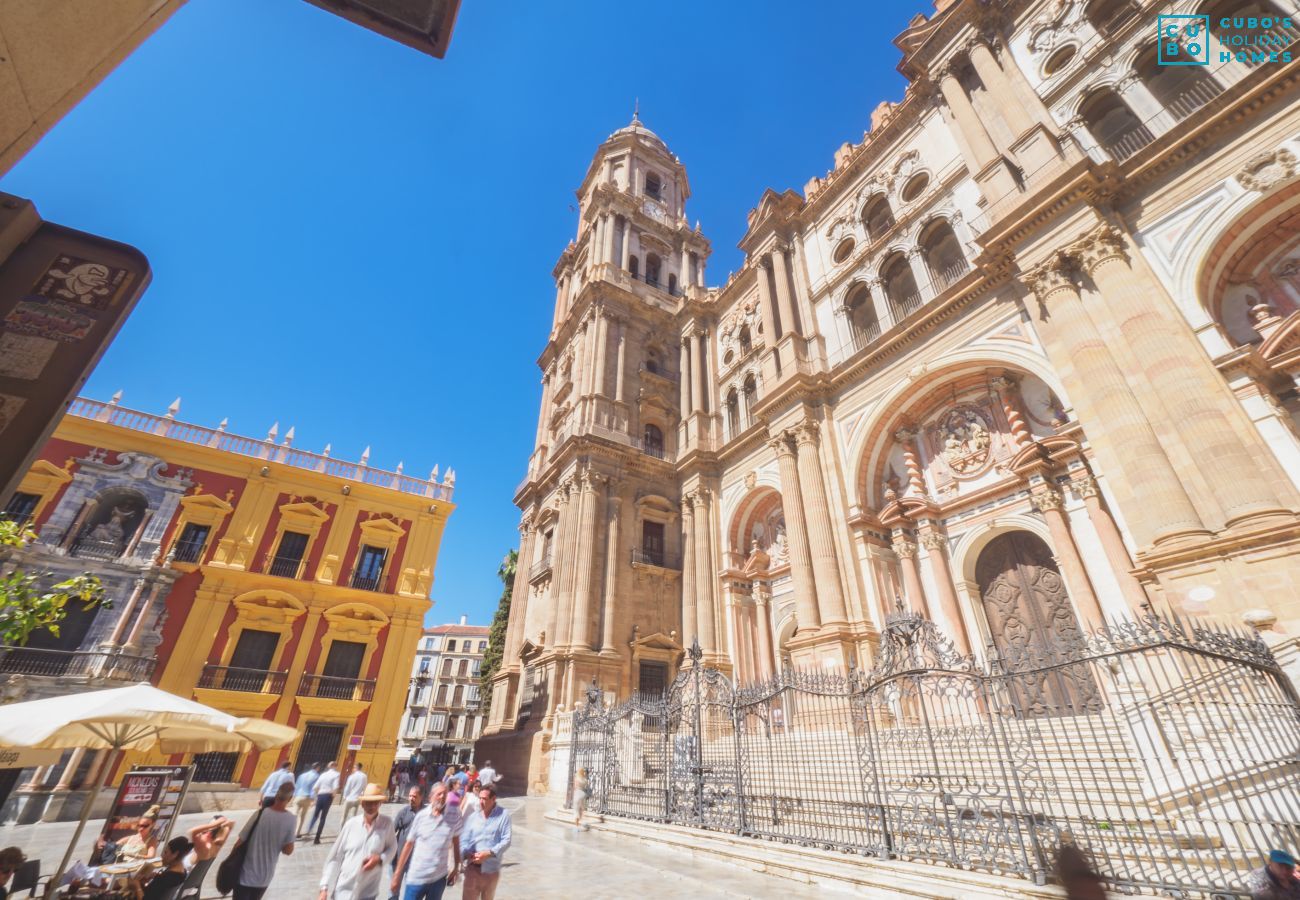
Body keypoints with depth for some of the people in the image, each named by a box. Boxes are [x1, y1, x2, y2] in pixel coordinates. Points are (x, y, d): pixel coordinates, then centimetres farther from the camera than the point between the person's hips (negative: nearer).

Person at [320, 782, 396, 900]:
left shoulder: (387, 823, -8)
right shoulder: (351, 824, -7)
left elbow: (392, 847, 3)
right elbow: (334, 857, 0)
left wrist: (380, 859, -16)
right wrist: (325, 887, -1)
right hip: (343, 890, 1)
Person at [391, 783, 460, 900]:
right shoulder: (420, 816, -10)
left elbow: (456, 844, 4)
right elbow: (408, 845, -2)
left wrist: (456, 867, 5)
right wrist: (397, 874, 0)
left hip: (439, 878, 1)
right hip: (416, 877, -1)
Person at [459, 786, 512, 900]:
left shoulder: (503, 815, -7)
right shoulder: (473, 817, 3)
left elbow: (506, 841, -10)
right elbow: (464, 839, 1)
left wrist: (488, 853, -20)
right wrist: (467, 853, -19)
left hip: (491, 869, -1)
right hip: (472, 868, 1)